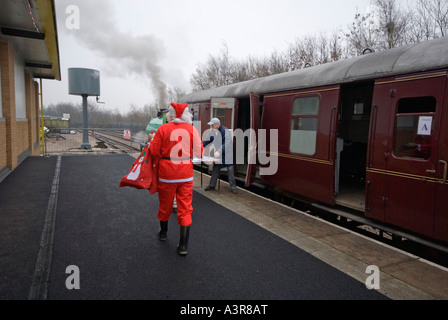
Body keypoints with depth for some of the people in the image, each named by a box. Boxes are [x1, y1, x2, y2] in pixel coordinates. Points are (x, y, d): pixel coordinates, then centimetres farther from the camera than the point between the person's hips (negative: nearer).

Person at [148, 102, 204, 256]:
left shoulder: (163, 129, -7)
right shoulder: (192, 129, -4)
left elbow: (154, 151, -3)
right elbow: (199, 153, -5)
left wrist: (152, 139, 16)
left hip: (167, 173, 0)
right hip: (186, 174, 0)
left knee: (165, 204, 19)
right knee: (185, 208, 6)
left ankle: (163, 232, 42)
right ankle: (183, 246, 7)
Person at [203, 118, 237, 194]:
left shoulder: (225, 131, -25)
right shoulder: (213, 131, -2)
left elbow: (227, 143, -37)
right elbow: (208, 140, 10)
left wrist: (219, 151, -48)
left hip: (227, 153, -6)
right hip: (218, 153, 6)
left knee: (230, 169, -2)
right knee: (216, 169, 8)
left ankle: (233, 187, 7)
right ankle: (212, 185, 17)